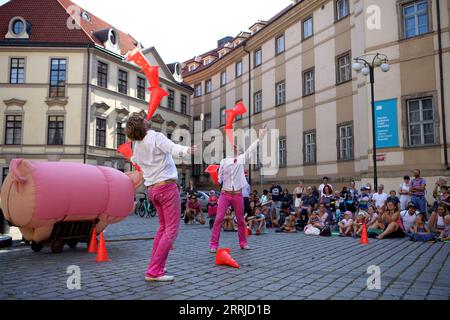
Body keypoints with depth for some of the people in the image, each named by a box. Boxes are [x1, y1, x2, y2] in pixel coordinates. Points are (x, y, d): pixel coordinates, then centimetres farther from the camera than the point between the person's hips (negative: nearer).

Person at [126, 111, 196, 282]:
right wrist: (187, 150, -50)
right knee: (171, 229, -5)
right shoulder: (156, 137, -11)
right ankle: (154, 271, -8)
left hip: (152, 189, 8)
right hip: (167, 186, -8)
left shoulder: (136, 146, 10)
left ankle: (155, 268, 20)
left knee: (163, 227, 19)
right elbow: (173, 149, -31)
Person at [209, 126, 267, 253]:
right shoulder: (224, 161, 2)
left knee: (241, 220, 11)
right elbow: (220, 179, 7)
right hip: (225, 194, -1)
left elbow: (251, 149, -5)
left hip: (238, 195, 1)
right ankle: (214, 244, -2)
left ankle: (243, 243, 26)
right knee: (218, 218, -8)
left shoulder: (242, 159, 3)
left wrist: (261, 136, -10)